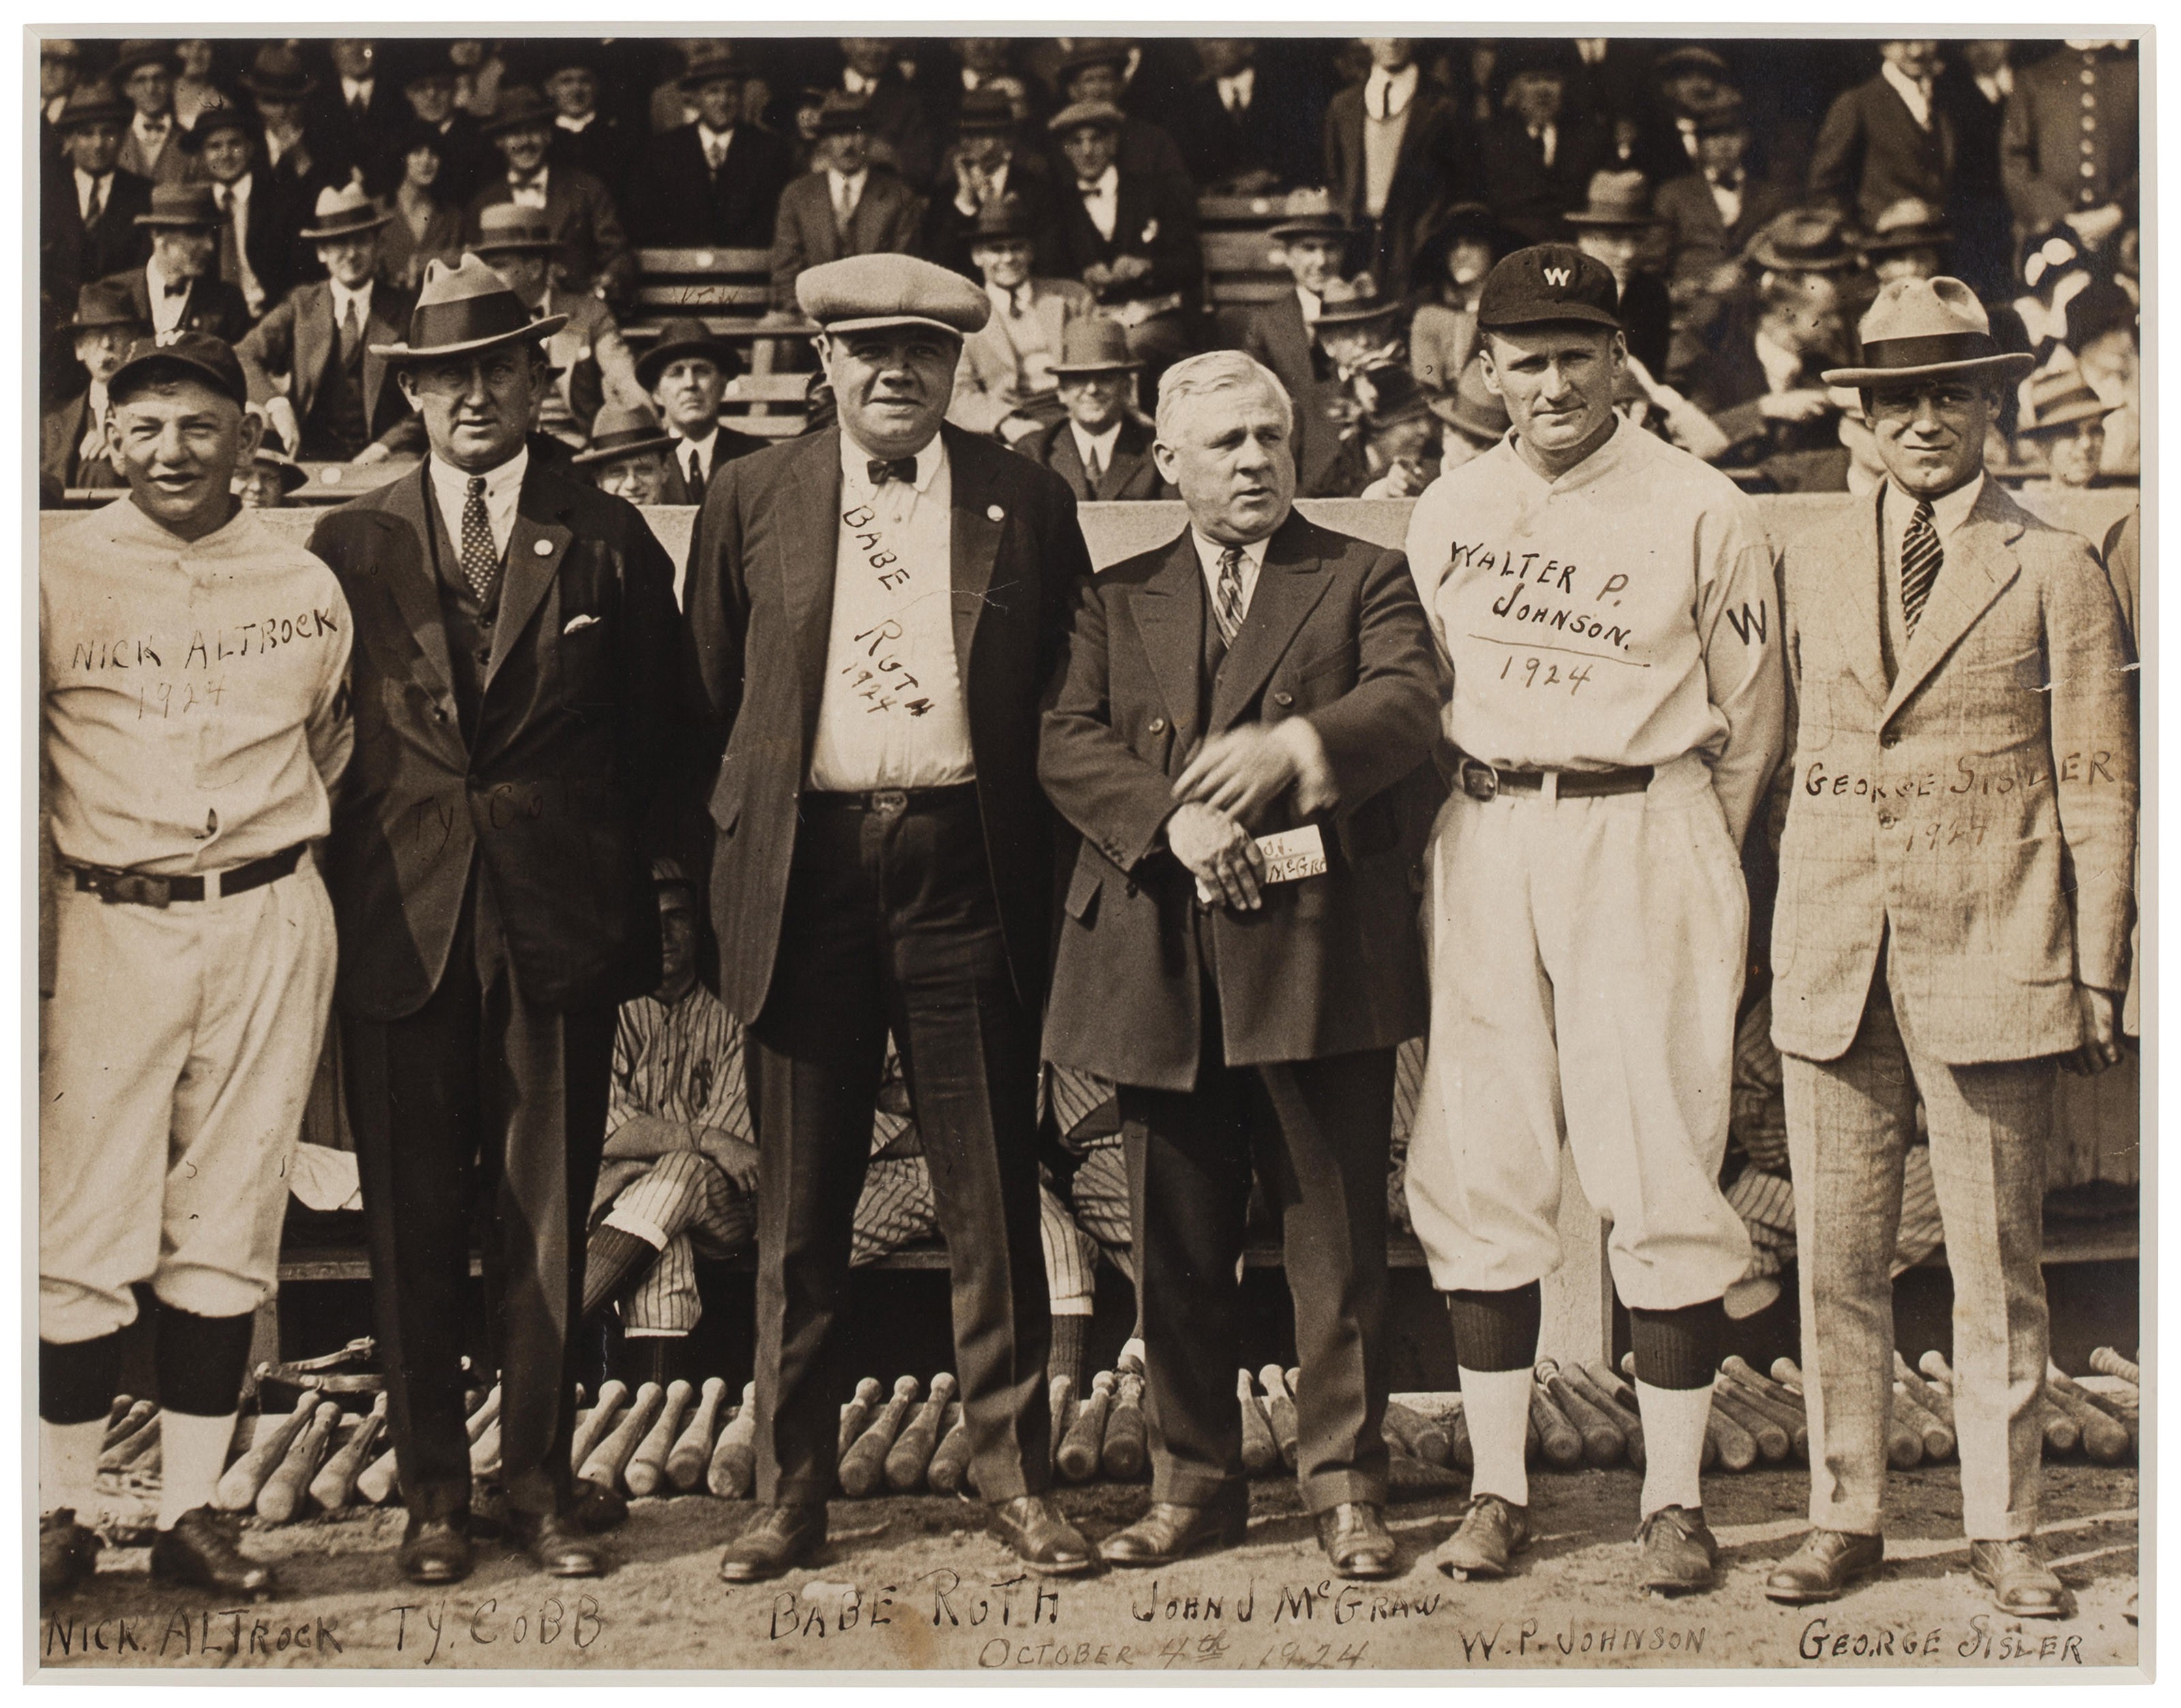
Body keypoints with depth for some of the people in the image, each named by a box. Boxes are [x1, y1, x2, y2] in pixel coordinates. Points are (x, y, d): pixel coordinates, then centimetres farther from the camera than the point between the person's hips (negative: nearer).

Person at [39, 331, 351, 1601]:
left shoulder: (305, 586, 8)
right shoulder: (57, 576, 0)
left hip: (272, 928, 2)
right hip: (110, 925, -2)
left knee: (229, 1234, 6)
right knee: (85, 1234, -3)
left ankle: (195, 1510, 15)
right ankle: (66, 1513, 10)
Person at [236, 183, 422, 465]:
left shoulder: (406, 312, 7)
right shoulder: (301, 305, 11)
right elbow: (242, 358, 2)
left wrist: (382, 448, -14)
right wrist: (275, 403, -18)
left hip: (384, 462, -1)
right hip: (310, 457, 1)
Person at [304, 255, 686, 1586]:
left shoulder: (609, 540, 5)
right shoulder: (351, 543, 7)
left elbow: (657, 729, 9)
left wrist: (618, 876, 4)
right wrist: (350, 871, 3)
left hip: (559, 920, 0)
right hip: (401, 922, 1)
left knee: (549, 1214, 5)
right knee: (413, 1218, 5)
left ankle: (543, 1482, 17)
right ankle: (435, 1489, 17)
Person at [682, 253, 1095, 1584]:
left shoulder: (1028, 502, 6)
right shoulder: (753, 500, 7)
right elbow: (708, 696, 12)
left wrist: (1045, 864, 4)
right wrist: (713, 873, 9)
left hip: (968, 866, 0)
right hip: (808, 866, 1)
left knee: (993, 1192, 5)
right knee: (800, 1200, 7)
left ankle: (1016, 1474, 19)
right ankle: (792, 1490, 19)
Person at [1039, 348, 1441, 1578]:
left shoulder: (1365, 580, 11)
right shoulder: (1118, 600, 17)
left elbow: (1408, 704, -6)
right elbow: (1068, 745, 4)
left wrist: (1295, 747, -24)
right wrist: (1171, 819, -14)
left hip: (1320, 955, -2)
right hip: (1161, 966, 3)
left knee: (1339, 1235, 1)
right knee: (1178, 1244, 9)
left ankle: (1347, 1486, 13)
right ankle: (1196, 1480, 22)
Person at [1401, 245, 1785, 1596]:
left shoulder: (1703, 512, -1)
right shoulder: (1445, 516, 10)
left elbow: (1750, 721, 4)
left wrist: (1688, 864, 5)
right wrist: (1477, 820, 12)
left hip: (1646, 837, -3)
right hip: (1481, 845, 4)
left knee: (1663, 1167, -4)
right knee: (1479, 1169, 4)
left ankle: (1677, 1498, 7)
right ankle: (1499, 1486, 14)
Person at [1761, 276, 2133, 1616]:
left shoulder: (2055, 571, 2)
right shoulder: (1818, 569, 13)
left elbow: (2099, 786, 2)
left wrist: (2099, 976, -2)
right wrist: (1781, 944, 12)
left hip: (1992, 956, -3)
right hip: (1835, 956, 3)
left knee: (1999, 1264, 3)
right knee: (1836, 1260, 6)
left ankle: (2006, 1529, 17)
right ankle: (1846, 1518, 18)